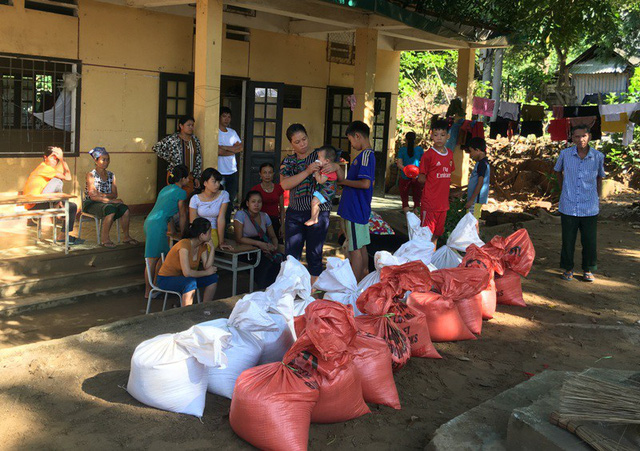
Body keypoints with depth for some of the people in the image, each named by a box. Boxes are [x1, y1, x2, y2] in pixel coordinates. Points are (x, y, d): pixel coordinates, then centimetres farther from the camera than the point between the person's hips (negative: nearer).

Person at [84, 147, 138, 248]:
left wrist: (102, 195, -15)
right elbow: (93, 196, -14)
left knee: (125, 209, -23)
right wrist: (111, 201, -19)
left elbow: (114, 194, 4)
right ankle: (104, 239, -27)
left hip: (106, 203, 5)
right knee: (111, 209, -35)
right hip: (91, 204, -5)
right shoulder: (91, 175, -5)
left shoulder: (111, 175, 12)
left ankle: (126, 236, -11)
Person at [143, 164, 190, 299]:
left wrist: (173, 232, 36)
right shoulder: (181, 192, -2)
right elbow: (183, 215, 4)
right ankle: (149, 291, 0)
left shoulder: (166, 188, 24)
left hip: (149, 222, 9)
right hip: (157, 225, -9)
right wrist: (182, 234, 17)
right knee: (153, 260, -5)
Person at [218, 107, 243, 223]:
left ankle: (226, 224, 17)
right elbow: (217, 151, -18)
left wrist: (224, 148, -10)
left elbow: (240, 147, 3)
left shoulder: (232, 132, 16)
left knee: (231, 200, 8)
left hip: (232, 171, 6)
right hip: (219, 172, -6)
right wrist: (232, 150, -9)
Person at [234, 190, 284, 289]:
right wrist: (259, 243, -21)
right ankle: (263, 291, -14)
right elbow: (239, 239, -13)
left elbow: (273, 236, 18)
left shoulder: (264, 216, 12)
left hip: (263, 248, 5)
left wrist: (274, 246, -6)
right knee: (267, 261, -31)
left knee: (280, 259, -24)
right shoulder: (241, 214, -6)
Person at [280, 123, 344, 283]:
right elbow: (284, 184, -10)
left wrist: (336, 167, -18)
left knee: (314, 256, 2)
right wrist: (308, 171, -21)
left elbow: (341, 179, 4)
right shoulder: (288, 161, 9)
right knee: (291, 256, 3)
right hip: (294, 213, 2)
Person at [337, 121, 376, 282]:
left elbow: (365, 183, -26)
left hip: (355, 210, -10)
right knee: (361, 247, 17)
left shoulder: (365, 155, -17)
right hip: (360, 210, 10)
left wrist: (344, 181, -14)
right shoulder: (369, 154, 13)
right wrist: (344, 181, 13)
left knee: (355, 249, -4)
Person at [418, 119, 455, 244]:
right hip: (429, 201, -6)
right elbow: (421, 178, -7)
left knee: (437, 233, 15)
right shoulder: (429, 154, -10)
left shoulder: (450, 154, 9)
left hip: (443, 201, 6)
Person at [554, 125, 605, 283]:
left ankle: (588, 270, 24)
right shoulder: (565, 154, -3)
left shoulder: (598, 156, -2)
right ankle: (568, 269, 25)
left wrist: (598, 198, 11)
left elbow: (599, 178, 14)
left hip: (590, 208, 0)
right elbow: (558, 171, 17)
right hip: (568, 207, 0)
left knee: (590, 241, 6)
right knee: (568, 240, 8)